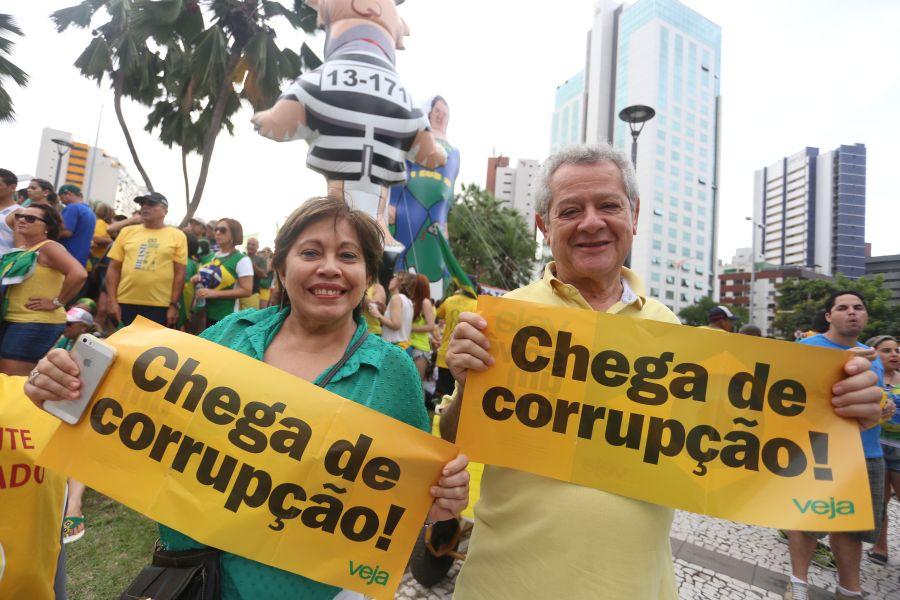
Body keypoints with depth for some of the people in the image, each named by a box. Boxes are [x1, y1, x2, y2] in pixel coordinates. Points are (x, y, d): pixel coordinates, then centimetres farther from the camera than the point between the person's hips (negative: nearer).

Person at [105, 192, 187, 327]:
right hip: (125, 303, 2)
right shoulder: (127, 231, 9)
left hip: (159, 306, -2)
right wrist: (111, 300, 0)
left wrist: (174, 305, -5)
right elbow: (113, 268, 8)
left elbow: (179, 273, 0)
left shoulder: (177, 236, 2)